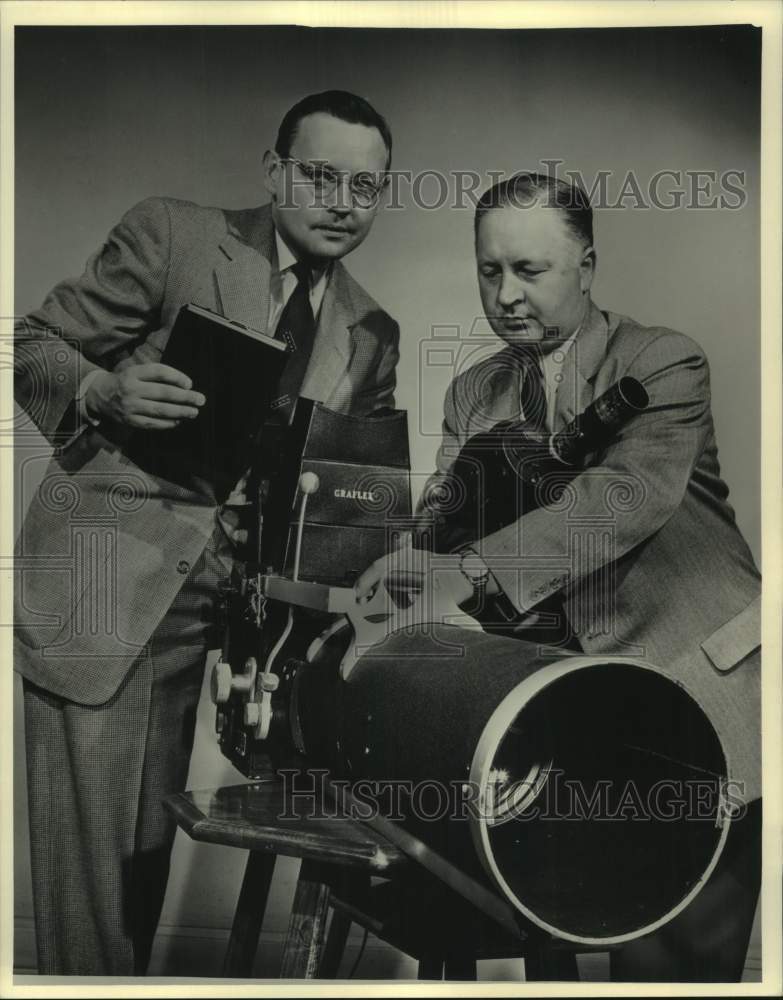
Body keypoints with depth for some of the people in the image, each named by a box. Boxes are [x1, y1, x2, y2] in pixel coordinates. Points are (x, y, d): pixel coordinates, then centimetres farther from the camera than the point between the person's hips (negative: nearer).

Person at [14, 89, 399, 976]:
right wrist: (105, 392, -19)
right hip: (102, 580, -4)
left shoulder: (372, 335, 12)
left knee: (150, 849, 13)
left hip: (216, 598, 4)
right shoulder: (170, 235, -1)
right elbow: (34, 344, 1)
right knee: (91, 853, -2)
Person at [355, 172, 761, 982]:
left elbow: (632, 493, -25)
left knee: (672, 960, -2)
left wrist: (475, 567, -36)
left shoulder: (665, 362, -7)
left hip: (701, 708, -4)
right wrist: (402, 565, -20)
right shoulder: (472, 394, 11)